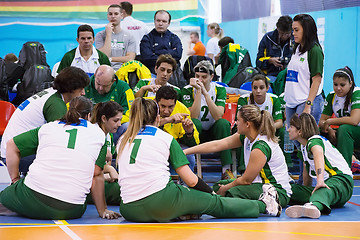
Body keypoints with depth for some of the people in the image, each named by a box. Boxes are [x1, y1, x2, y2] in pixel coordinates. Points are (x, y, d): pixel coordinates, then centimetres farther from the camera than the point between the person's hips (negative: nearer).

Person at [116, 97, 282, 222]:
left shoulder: (123, 140, 18)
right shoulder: (165, 138, 8)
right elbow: (191, 180, 5)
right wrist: (212, 194, 22)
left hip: (129, 211, 3)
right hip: (160, 200, -3)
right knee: (214, 203, 14)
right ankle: (263, 205, 27)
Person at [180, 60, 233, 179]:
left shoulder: (219, 89, -6)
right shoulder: (187, 90, -10)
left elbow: (218, 116, -22)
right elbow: (194, 116, -23)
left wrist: (205, 92, -27)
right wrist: (198, 91, -27)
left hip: (213, 133, 2)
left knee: (224, 123, -29)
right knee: (194, 123, -33)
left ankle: (226, 169, -29)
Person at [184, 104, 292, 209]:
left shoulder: (261, 147, -24)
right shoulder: (246, 137, 2)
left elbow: (246, 180, -17)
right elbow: (216, 145, 7)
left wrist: (225, 189, -2)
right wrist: (186, 151, 6)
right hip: (261, 184, 10)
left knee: (234, 192, -32)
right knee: (218, 185, 9)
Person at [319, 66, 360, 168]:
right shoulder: (331, 96, 2)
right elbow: (322, 121, 2)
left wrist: (329, 122, -21)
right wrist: (329, 130, -21)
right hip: (344, 133, 6)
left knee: (344, 128, -36)